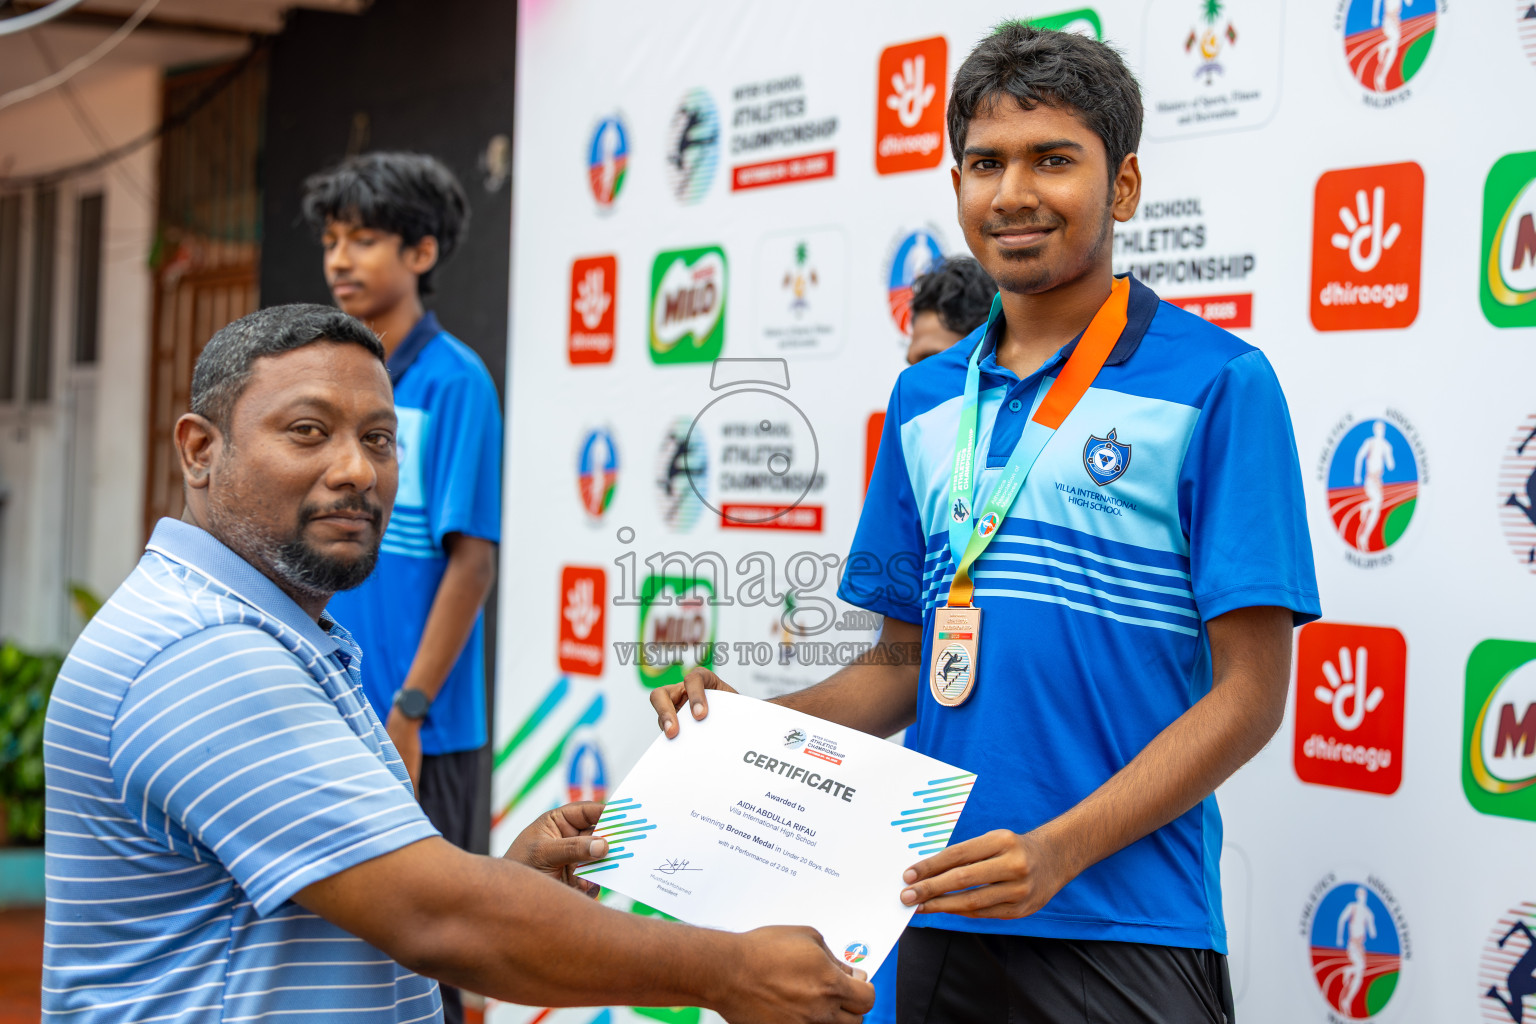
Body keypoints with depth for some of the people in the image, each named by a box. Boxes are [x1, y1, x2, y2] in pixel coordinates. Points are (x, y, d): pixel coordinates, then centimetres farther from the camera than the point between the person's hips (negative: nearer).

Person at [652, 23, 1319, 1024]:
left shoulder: (1221, 383, -7)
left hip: (1122, 931, -5)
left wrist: (1058, 849, -20)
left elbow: (1250, 691, -10)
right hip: (935, 921, 5)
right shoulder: (925, 401, 10)